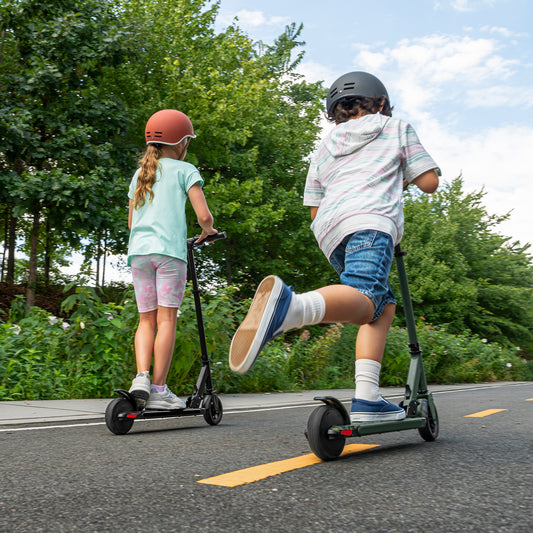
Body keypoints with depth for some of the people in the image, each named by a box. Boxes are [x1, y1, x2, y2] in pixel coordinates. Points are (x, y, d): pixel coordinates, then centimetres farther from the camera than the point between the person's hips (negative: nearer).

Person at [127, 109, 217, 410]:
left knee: (147, 320, 8)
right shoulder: (184, 170, 6)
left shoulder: (140, 174, 21)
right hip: (170, 250, -5)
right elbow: (204, 216, -4)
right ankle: (158, 389, -4)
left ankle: (142, 376, -9)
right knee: (166, 319, -3)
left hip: (139, 250, 5)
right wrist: (207, 231, 17)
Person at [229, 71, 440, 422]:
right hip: (371, 220, -6)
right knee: (363, 298, -28)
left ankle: (367, 398, -2)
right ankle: (288, 306, -60)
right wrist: (401, 178, 39)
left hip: (329, 232, 6)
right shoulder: (397, 129, 25)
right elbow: (429, 182, 19)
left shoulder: (325, 147, 34)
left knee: (384, 305, 13)